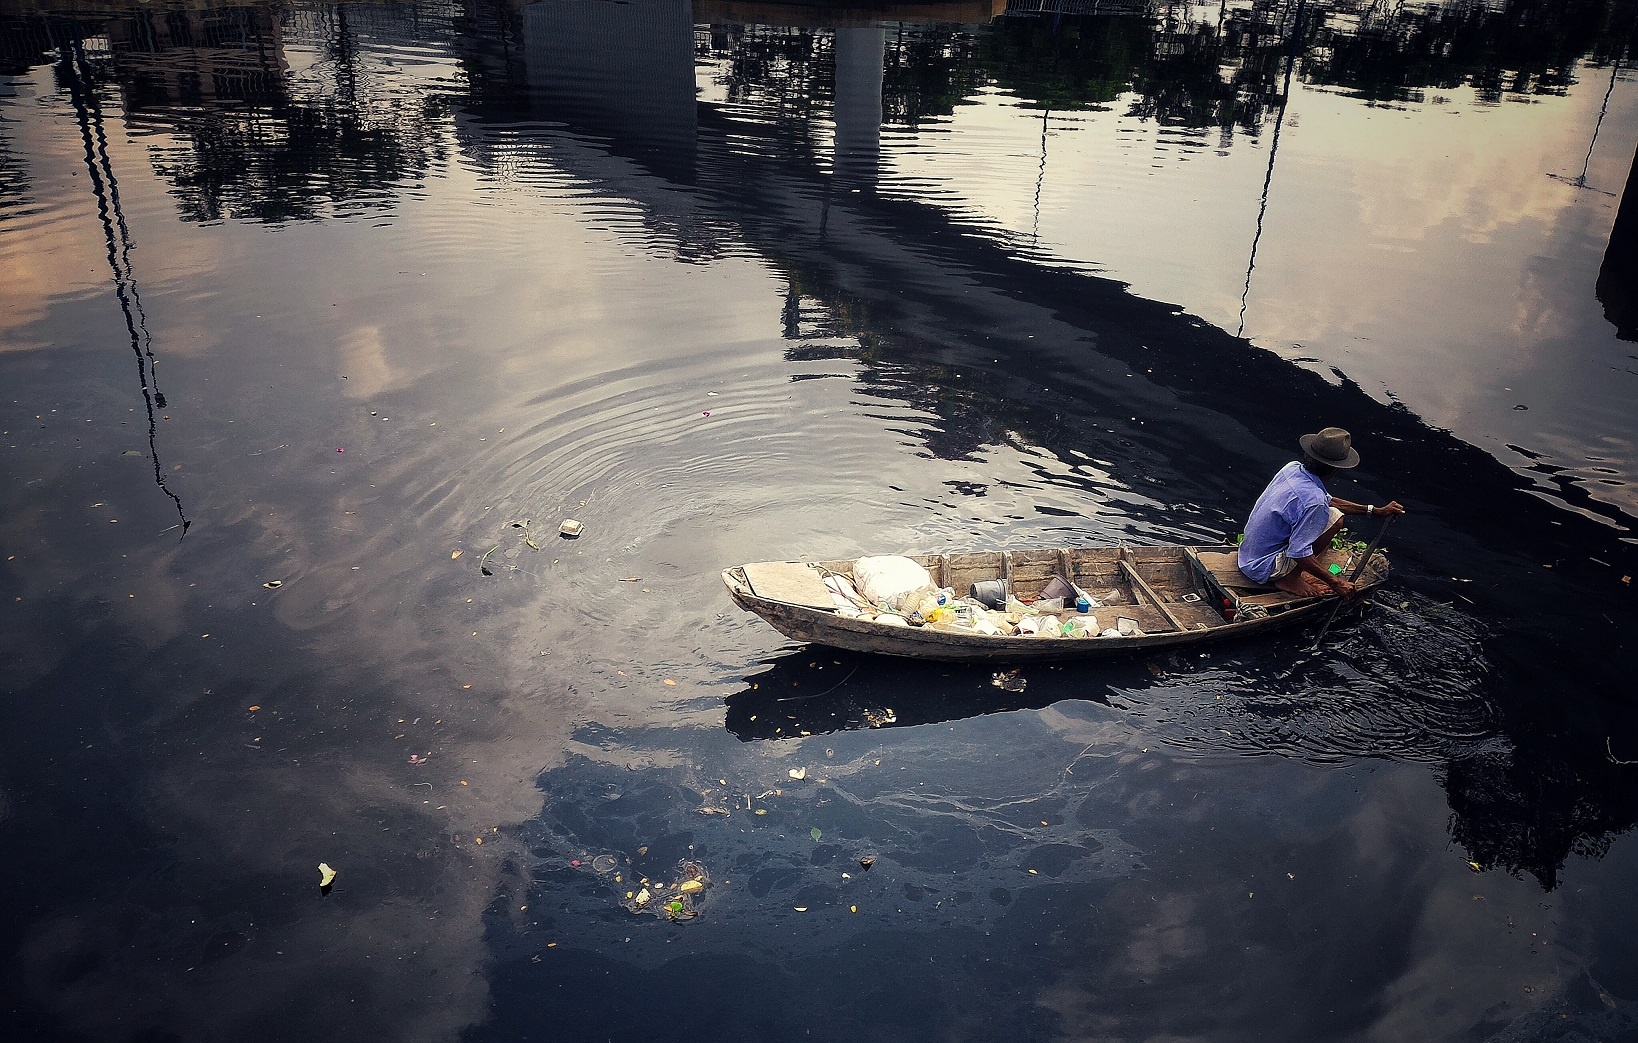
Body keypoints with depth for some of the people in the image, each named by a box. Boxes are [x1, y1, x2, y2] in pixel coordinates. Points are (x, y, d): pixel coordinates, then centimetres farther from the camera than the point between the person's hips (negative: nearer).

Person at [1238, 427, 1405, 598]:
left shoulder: (1293, 467, -2)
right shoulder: (1313, 499, -29)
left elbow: (1328, 500, 15)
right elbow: (1299, 553, -27)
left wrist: (1376, 511, 16)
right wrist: (1336, 583, -16)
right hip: (1263, 568, -9)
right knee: (1334, 518, -13)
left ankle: (1292, 572, 12)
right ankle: (1290, 578, -4)